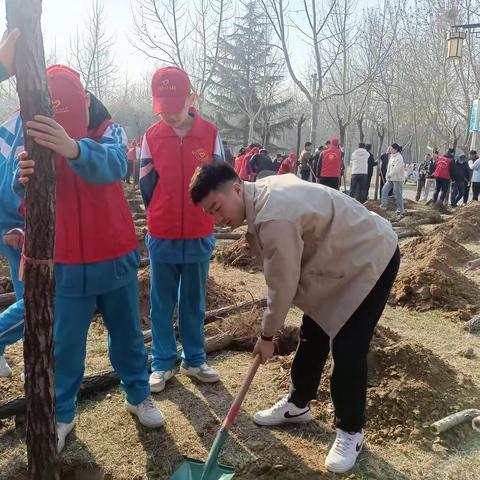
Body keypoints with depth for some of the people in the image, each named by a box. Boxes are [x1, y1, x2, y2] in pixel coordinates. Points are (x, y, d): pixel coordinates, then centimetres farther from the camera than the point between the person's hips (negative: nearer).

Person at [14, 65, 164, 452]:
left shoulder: (110, 131, -8)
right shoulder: (35, 136, -4)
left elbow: (113, 165, -33)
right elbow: (20, 201, -17)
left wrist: (74, 148, -55)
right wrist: (24, 177, -42)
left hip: (116, 259, 0)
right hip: (66, 265, 1)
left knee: (127, 334, 15)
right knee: (65, 344, 9)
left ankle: (139, 396, 36)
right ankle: (61, 415, 29)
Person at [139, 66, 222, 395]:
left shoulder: (210, 133, -3)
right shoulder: (151, 136, -1)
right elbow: (146, 188, 4)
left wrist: (204, 219, -3)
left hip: (199, 236, 0)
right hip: (161, 237, 0)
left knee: (194, 303, 13)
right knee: (162, 305, 10)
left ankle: (194, 360, 29)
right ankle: (163, 363, 25)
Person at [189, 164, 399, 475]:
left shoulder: (274, 218, -34)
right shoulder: (264, 191, -4)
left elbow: (283, 285, -24)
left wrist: (267, 336, -8)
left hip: (372, 259, -10)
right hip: (343, 256, 10)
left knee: (347, 351, -8)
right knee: (313, 334, 14)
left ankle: (351, 431, 15)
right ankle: (298, 405, 33)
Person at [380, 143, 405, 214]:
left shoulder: (399, 158, -13)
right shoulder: (391, 157, 15)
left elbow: (396, 168, -22)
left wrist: (390, 175, -15)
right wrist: (387, 176, 6)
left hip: (397, 179, -9)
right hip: (390, 179, 9)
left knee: (398, 194, -5)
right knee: (384, 190, 4)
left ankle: (400, 209, 3)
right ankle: (384, 205, 9)